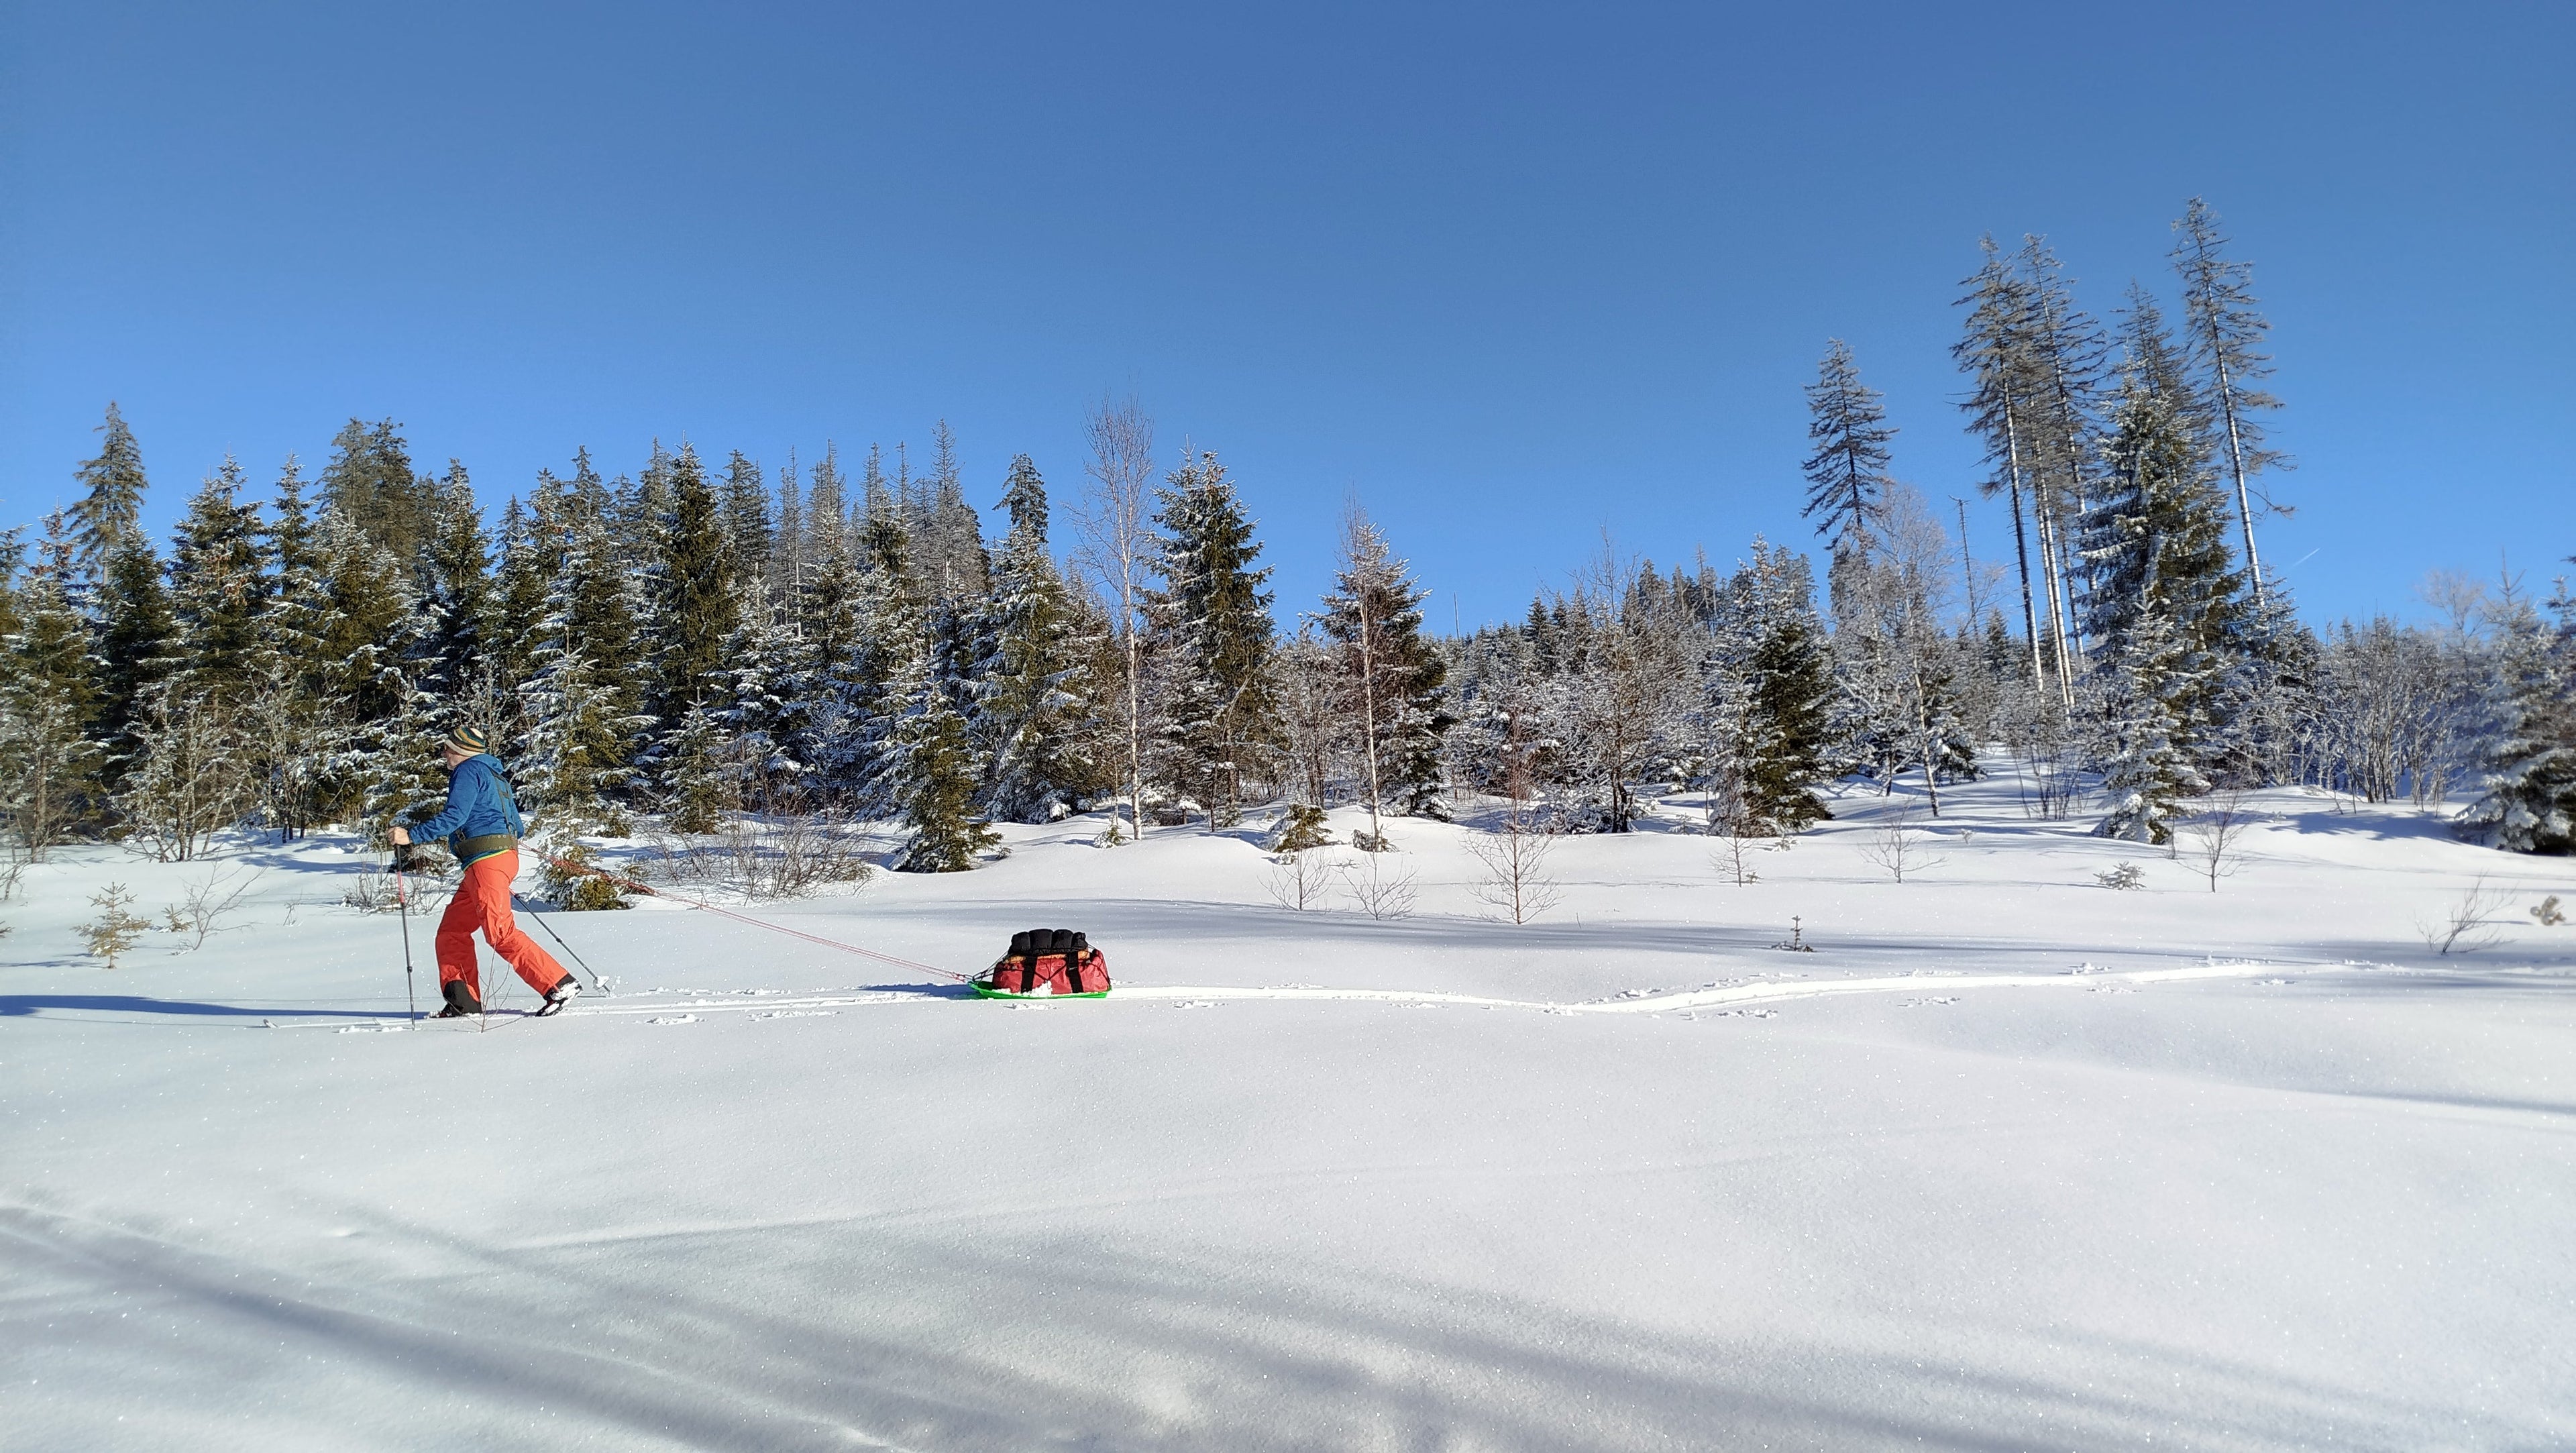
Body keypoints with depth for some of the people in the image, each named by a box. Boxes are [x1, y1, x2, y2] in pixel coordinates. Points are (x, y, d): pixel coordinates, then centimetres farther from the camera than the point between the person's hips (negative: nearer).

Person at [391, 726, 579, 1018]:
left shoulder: (468, 770, -3)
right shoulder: (496, 776, 25)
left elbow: (454, 817, -16)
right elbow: (518, 828, 22)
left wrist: (411, 835, -14)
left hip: (486, 860, -10)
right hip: (503, 855, 10)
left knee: (500, 933, -13)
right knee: (452, 930, 11)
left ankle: (560, 985, -17)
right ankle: (464, 1002, 8)